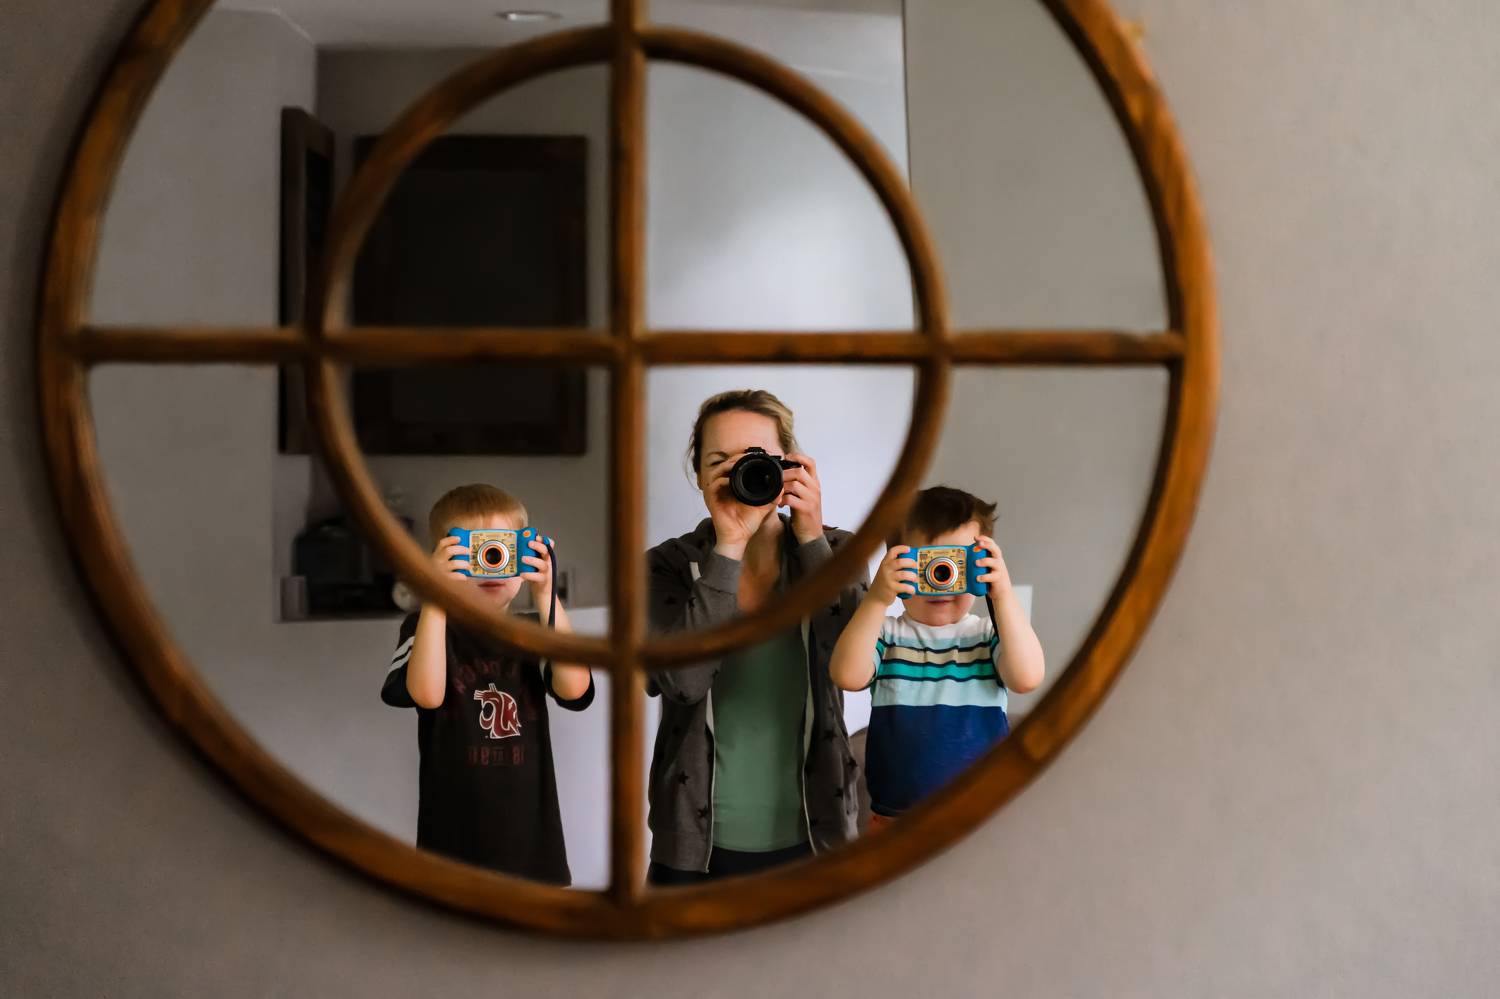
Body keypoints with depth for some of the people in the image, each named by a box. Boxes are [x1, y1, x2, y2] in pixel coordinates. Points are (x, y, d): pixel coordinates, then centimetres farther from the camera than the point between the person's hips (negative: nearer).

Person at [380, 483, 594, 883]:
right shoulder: (427, 628, -1)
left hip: (532, 844, 3)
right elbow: (427, 694, -22)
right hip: (454, 846, -3)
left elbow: (574, 689, -14)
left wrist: (545, 595, -22)